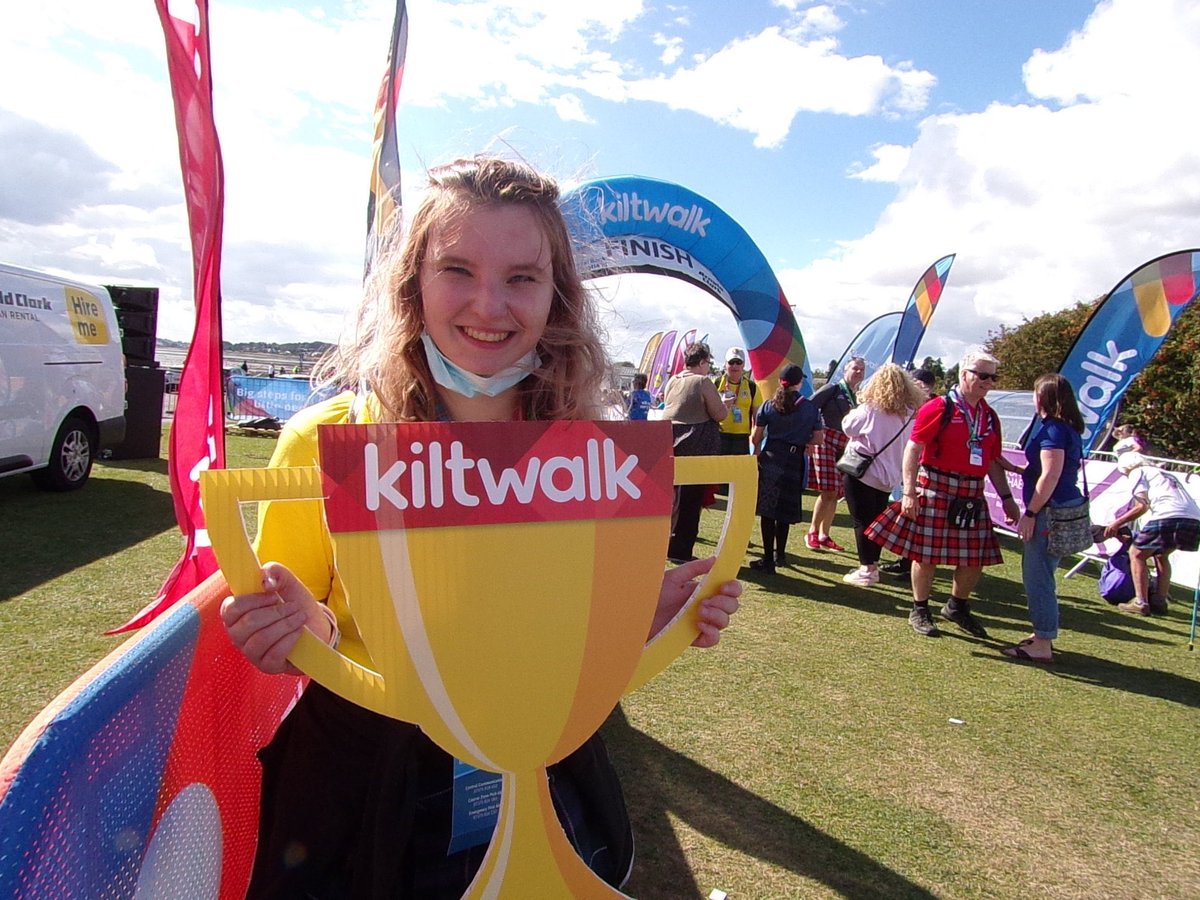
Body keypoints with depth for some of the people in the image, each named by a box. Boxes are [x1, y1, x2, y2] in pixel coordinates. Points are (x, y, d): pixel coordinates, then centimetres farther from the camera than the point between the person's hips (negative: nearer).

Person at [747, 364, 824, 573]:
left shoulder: (769, 405, 0)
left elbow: (755, 437, 2)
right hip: (795, 461, 1)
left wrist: (757, 453, 20)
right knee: (785, 511, 14)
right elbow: (817, 439, -1)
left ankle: (768, 560, 4)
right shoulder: (810, 407, -2)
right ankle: (780, 554, 27)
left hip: (770, 459, 0)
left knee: (767, 511, 3)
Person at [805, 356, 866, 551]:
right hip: (826, 441, -7)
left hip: (844, 447, 7)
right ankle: (812, 532, -1)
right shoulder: (833, 388, -1)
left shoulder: (856, 398, 18)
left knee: (835, 493, 6)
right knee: (828, 491, -13)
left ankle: (824, 535, 15)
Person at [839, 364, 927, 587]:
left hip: (862, 471, -6)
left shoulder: (870, 409, -15)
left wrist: (855, 410, 12)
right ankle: (873, 565, 25)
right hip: (888, 475, 6)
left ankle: (866, 570, 2)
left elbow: (848, 426, -3)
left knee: (862, 521, 1)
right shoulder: (910, 413, 1)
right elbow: (908, 445, 8)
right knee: (876, 520, 16)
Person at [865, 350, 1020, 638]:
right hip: (936, 489, -6)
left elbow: (993, 462, 19)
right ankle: (919, 611, 19)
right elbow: (913, 449, -13)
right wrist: (909, 491, -19)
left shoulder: (989, 416, 12)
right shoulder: (939, 408, -8)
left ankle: (957, 607, 32)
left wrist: (1007, 498, 15)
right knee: (927, 553, 1)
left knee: (975, 557, 10)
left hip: (972, 495, 6)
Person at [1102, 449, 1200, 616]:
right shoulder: (1166, 474, 36)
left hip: (1168, 517, -7)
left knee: (1137, 554, 10)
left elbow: (1142, 506, 0)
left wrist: (1117, 523, 6)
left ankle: (1141, 603, 3)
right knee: (1161, 555, 28)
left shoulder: (1138, 472, 14)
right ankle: (1160, 602, 23)